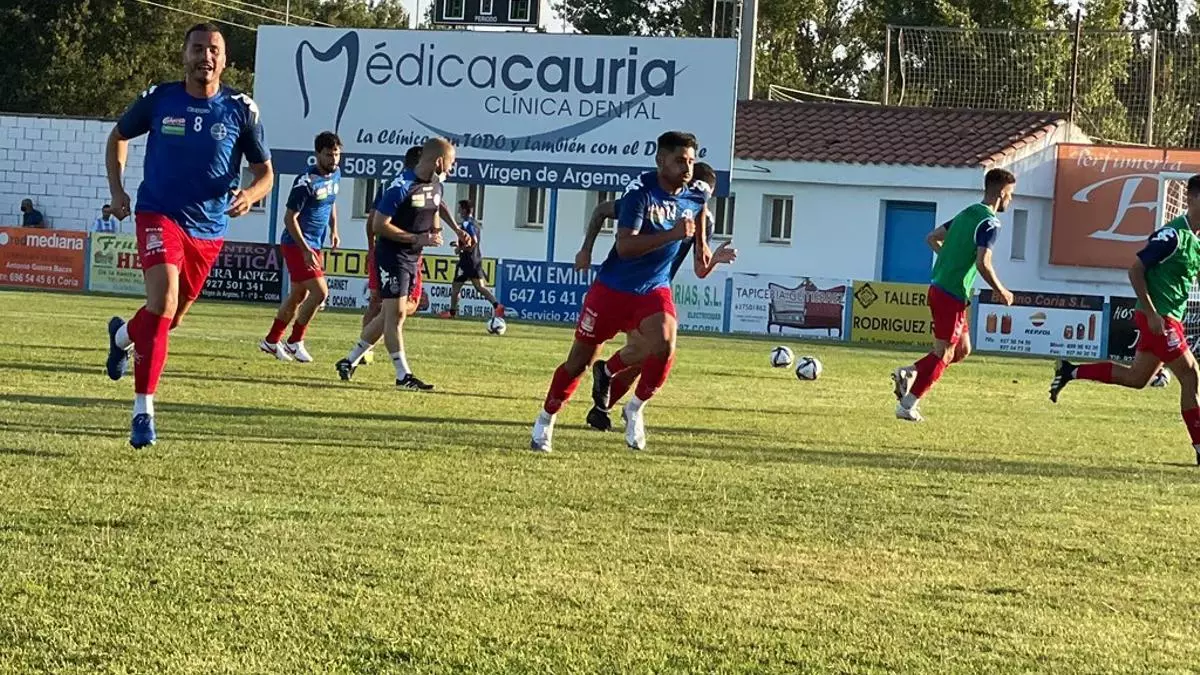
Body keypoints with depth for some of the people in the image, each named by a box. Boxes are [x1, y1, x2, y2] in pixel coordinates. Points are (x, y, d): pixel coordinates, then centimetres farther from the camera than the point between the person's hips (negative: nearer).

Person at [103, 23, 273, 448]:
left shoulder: (241, 110, -3)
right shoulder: (158, 99, -3)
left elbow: (265, 173, 4)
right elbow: (118, 137, 16)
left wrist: (250, 195, -18)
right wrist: (116, 189, 4)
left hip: (209, 229, 3)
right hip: (160, 215, -3)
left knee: (172, 317, 16)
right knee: (163, 303, -24)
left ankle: (122, 334, 52)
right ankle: (143, 410, -20)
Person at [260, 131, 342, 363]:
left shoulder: (335, 175, 6)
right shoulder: (306, 181, -20)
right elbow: (290, 218, -18)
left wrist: (333, 230, 12)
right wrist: (305, 251, -22)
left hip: (314, 245, 9)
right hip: (297, 245, -9)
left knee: (298, 295, 14)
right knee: (320, 292, -15)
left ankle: (271, 341, 26)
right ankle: (295, 342, -2)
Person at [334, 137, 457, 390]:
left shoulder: (436, 186, 7)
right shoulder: (401, 187, -20)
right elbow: (379, 225, -20)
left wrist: (435, 233, 4)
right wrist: (418, 239, -21)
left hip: (413, 259, 9)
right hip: (392, 256, -9)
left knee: (391, 314, 12)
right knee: (396, 313, -7)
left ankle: (350, 360, 23)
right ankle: (403, 375, -5)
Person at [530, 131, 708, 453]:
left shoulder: (695, 197, -3)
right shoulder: (640, 192, -21)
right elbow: (624, 246, -30)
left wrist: (701, 243, 22)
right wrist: (672, 235, -36)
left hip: (654, 290, 4)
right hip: (613, 289, -4)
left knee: (665, 347, -24)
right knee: (579, 361, 6)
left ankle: (635, 409, 1)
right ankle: (546, 420, 27)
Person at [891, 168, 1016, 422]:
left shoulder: (967, 214, 14)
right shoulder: (990, 223, -13)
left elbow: (932, 238, 20)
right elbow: (983, 263, -23)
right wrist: (1001, 292, -10)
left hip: (938, 288, 9)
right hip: (953, 296, -9)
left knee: (962, 349, 17)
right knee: (943, 355, -1)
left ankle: (909, 373, 10)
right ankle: (907, 406, 1)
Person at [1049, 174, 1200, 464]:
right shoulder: (1173, 235, -16)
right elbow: (1135, 270, -16)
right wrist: (1152, 314, -19)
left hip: (1170, 318, 9)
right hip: (1159, 317, -9)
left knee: (1137, 378, 14)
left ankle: (1071, 371, 21)